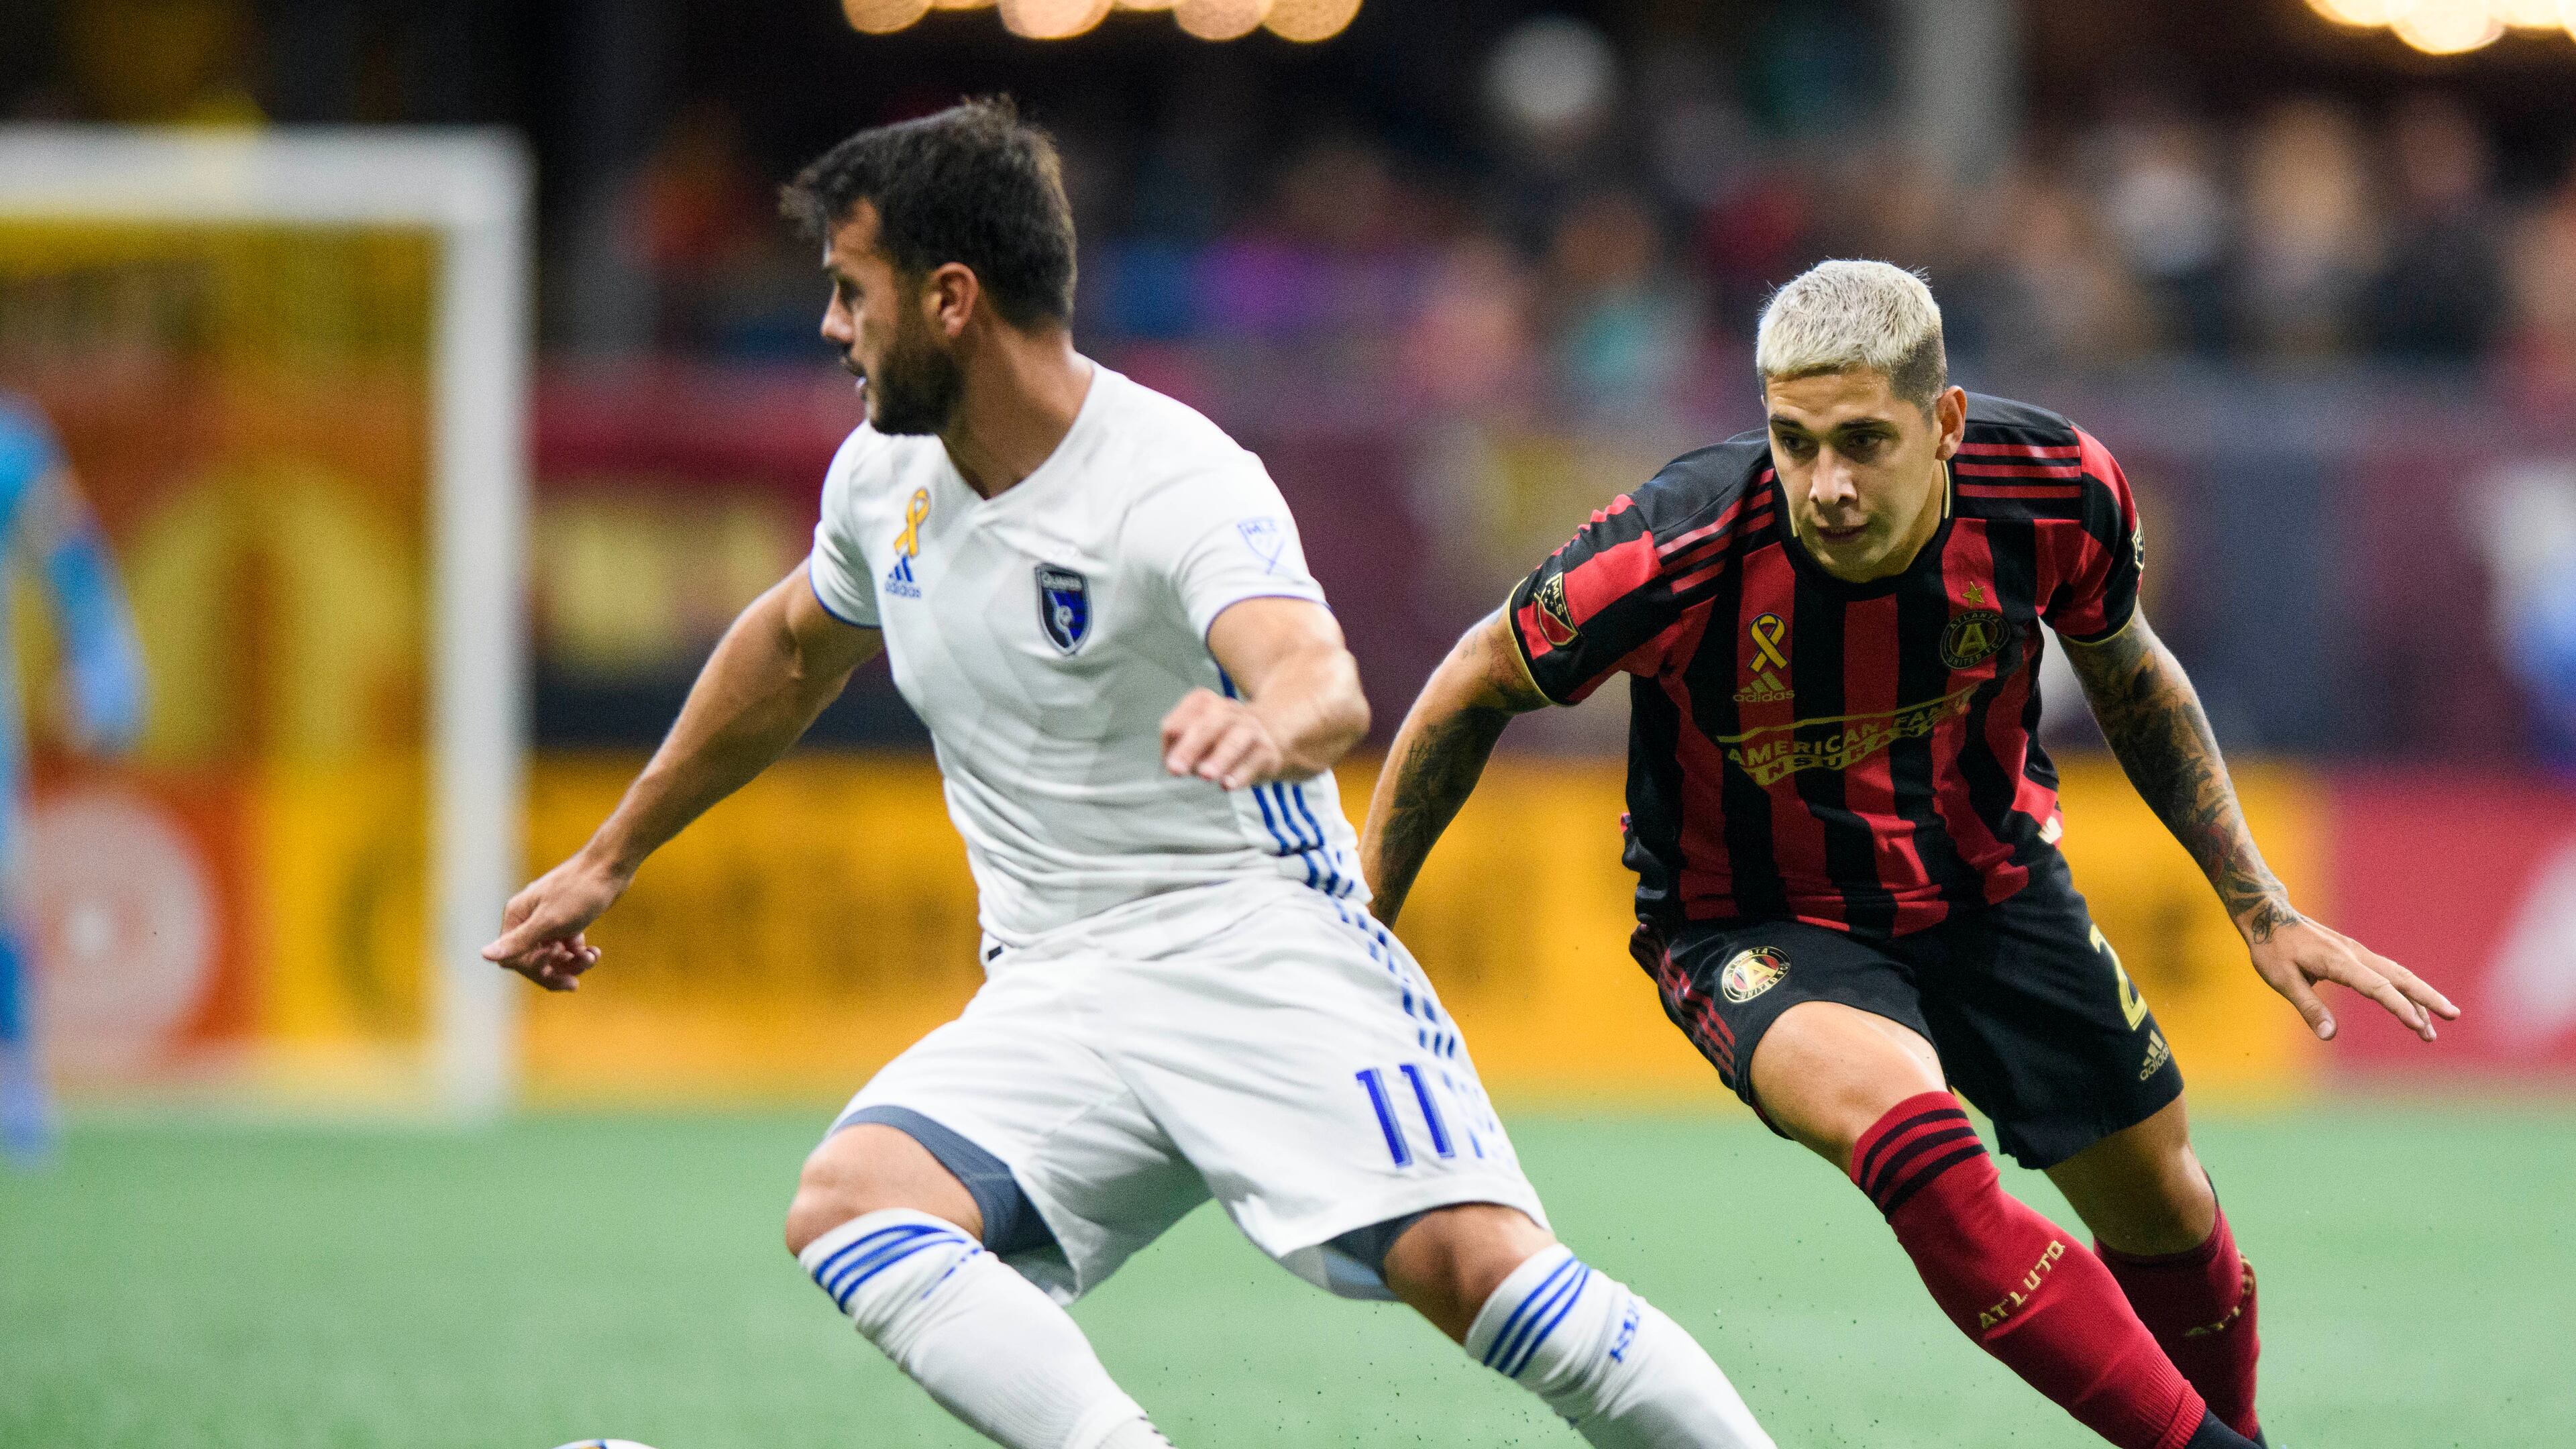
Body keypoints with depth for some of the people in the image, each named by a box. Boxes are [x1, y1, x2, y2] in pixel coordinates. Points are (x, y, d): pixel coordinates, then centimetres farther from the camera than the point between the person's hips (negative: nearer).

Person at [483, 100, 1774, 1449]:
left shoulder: (1180, 484, -15)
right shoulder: (884, 474, 9)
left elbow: (1323, 679, -35)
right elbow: (795, 646, 30)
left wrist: (1270, 724, -60)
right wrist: (608, 857, 38)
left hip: (1260, 944, -6)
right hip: (1055, 995, 6)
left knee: (1472, 1262, -28)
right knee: (845, 1209, -25)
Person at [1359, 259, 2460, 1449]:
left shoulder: (2058, 491, -21)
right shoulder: (1682, 550, -31)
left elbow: (2129, 676, 3)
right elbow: (1478, 688, -11)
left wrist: (2260, 908, 3)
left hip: (1990, 889, 4)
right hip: (1757, 925, -4)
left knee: (2165, 1212, 11)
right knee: (1904, 1125, -34)